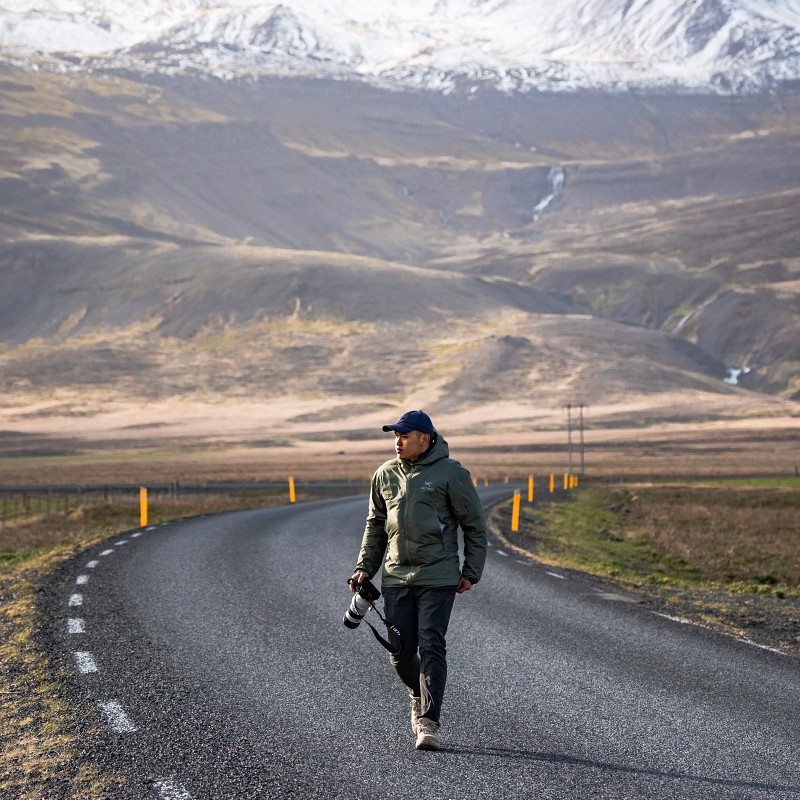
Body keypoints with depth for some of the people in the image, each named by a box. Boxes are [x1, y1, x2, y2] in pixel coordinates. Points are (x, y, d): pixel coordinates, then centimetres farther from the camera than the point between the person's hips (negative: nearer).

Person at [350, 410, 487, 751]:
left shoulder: (450, 474, -4)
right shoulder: (385, 475, 10)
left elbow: (474, 526, 0)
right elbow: (375, 525, 19)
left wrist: (471, 572, -3)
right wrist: (365, 567, 11)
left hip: (437, 578, -4)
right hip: (395, 578, 5)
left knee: (431, 648, -10)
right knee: (401, 651, 6)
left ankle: (428, 721, -8)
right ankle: (419, 695, 34)